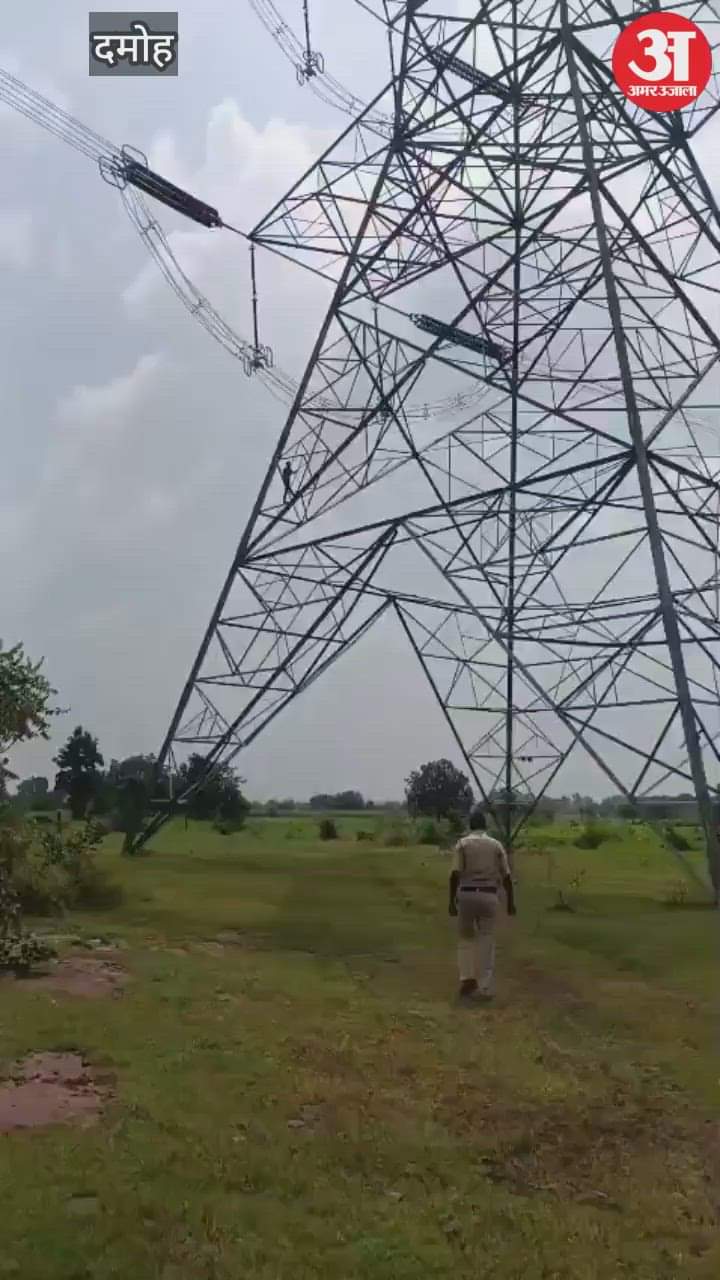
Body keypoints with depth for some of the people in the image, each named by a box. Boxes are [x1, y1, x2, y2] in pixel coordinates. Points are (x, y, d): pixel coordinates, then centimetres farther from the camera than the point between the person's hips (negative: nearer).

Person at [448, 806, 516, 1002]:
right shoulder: (496, 845, 5)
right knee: (486, 941, 7)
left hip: (466, 895, -1)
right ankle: (485, 988, 7)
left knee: (465, 936, 18)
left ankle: (467, 978, 7)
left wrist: (452, 900, -2)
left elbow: (455, 874, -8)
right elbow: (506, 876, 4)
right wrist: (511, 901, 12)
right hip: (489, 896, 1)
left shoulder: (463, 843, -1)